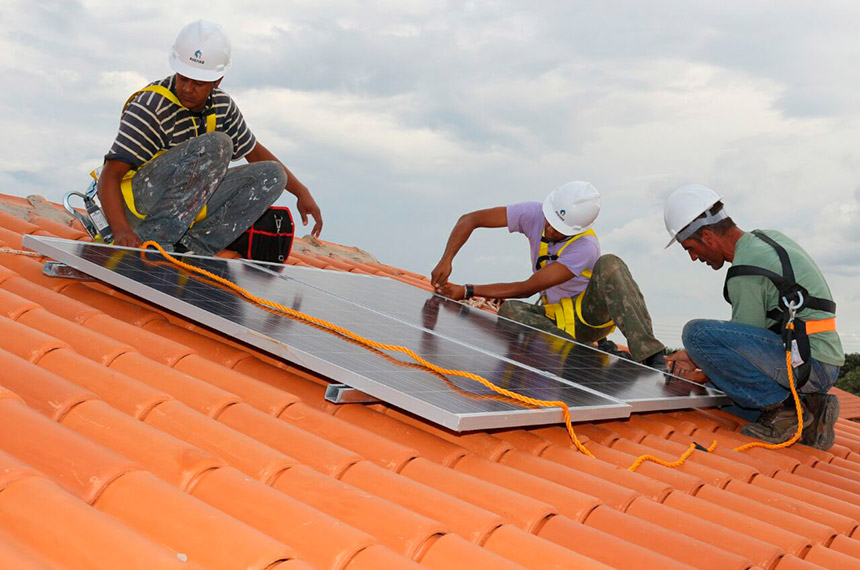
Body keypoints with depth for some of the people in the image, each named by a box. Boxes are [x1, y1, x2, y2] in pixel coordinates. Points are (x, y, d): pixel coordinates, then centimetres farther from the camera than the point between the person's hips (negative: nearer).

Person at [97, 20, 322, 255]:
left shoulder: (222, 106, 2)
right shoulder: (150, 107, -18)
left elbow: (255, 152, 17)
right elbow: (109, 175, -23)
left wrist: (301, 191, 9)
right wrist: (121, 231, -40)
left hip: (185, 208, 7)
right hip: (140, 205, -7)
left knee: (273, 175, -5)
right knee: (216, 145, -26)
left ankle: (193, 244, -18)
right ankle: (153, 240, -31)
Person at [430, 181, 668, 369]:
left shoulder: (585, 247, -28)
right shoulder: (534, 213, -16)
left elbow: (528, 288, -27)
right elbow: (470, 219, -11)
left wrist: (468, 291, -26)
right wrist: (446, 260, -27)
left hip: (591, 313, -4)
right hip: (555, 318, 5)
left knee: (609, 264, -35)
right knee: (510, 311, -28)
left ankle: (650, 357, -41)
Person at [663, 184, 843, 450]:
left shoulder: (746, 272, -16)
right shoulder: (768, 239, 14)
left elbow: (746, 337, -9)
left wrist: (704, 375, 4)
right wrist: (697, 357, 16)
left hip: (808, 364, -10)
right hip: (824, 365, 10)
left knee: (696, 332, -20)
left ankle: (784, 406, -13)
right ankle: (809, 410, 9)